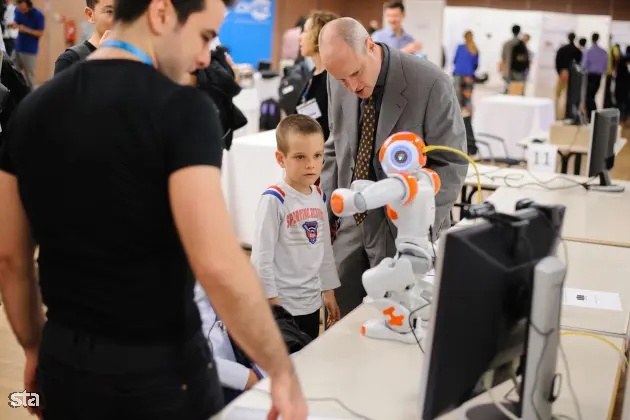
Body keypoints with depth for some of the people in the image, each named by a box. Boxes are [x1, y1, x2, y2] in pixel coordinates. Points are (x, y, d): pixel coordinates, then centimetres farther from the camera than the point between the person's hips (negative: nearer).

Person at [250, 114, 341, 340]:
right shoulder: (274, 199, -15)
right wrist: (271, 301, -15)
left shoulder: (319, 197, 6)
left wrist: (329, 291, 16)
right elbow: (261, 255, -15)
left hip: (312, 302, 7)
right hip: (281, 304, -7)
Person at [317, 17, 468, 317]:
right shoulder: (339, 82, -2)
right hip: (351, 222, 5)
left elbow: (451, 164, -12)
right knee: (338, 321, 11)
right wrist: (326, 211, 6)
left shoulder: (431, 84, -18)